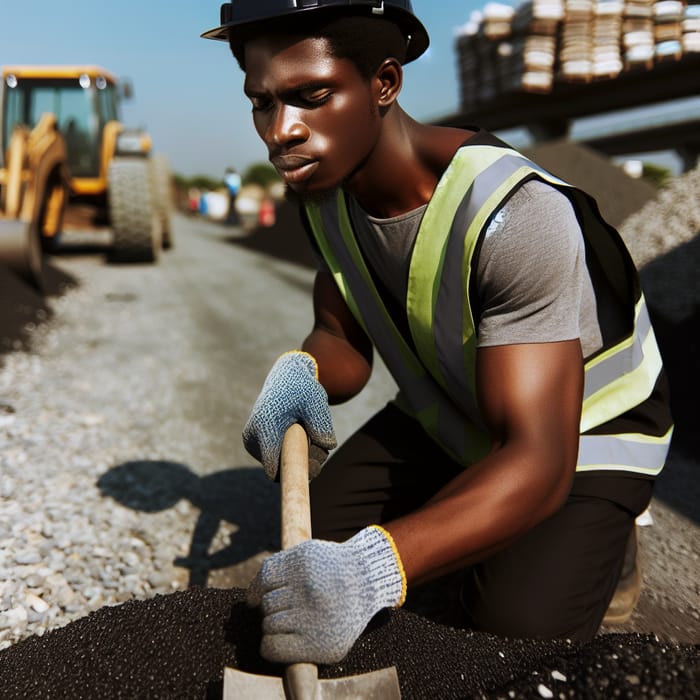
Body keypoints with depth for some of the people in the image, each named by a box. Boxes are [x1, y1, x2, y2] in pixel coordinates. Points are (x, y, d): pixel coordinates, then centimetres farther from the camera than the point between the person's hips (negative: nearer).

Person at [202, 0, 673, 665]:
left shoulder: (513, 215, -36)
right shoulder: (324, 185, -11)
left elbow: (536, 461, -40)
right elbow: (343, 343, -3)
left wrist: (372, 567, -55)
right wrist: (303, 373, -28)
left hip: (582, 433, -5)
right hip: (445, 418, 6)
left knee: (515, 635, -21)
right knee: (311, 545, -1)